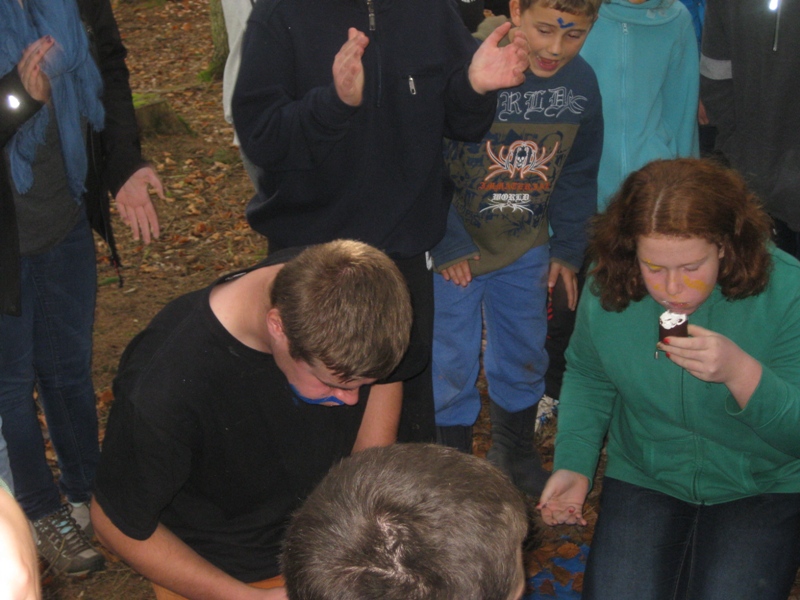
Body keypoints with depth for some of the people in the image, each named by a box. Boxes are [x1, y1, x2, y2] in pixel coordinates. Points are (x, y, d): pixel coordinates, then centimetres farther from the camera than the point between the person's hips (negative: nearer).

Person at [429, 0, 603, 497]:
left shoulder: (581, 83, -6)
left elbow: (578, 176, 7)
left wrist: (569, 250, 9)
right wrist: (447, 245, -15)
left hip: (526, 251, 5)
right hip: (453, 252, -4)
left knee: (525, 357, 17)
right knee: (451, 364, 5)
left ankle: (515, 452, 40)